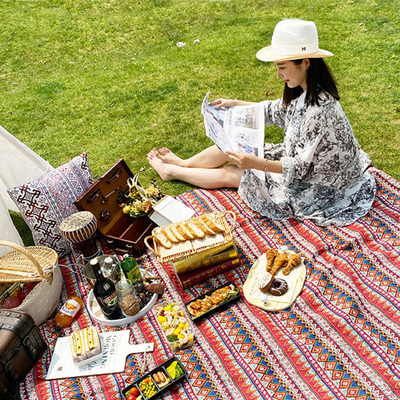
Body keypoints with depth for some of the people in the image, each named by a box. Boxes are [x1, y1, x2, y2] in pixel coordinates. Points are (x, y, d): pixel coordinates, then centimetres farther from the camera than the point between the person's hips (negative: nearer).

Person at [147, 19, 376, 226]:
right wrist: (236, 104, 4)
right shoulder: (306, 92, -7)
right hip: (299, 157, 8)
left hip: (313, 188, -8)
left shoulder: (320, 110, -35)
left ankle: (172, 171, 24)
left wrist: (257, 164, -36)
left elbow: (303, 167, -30)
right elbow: (277, 111, 10)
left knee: (229, 174, 1)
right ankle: (182, 164, 25)